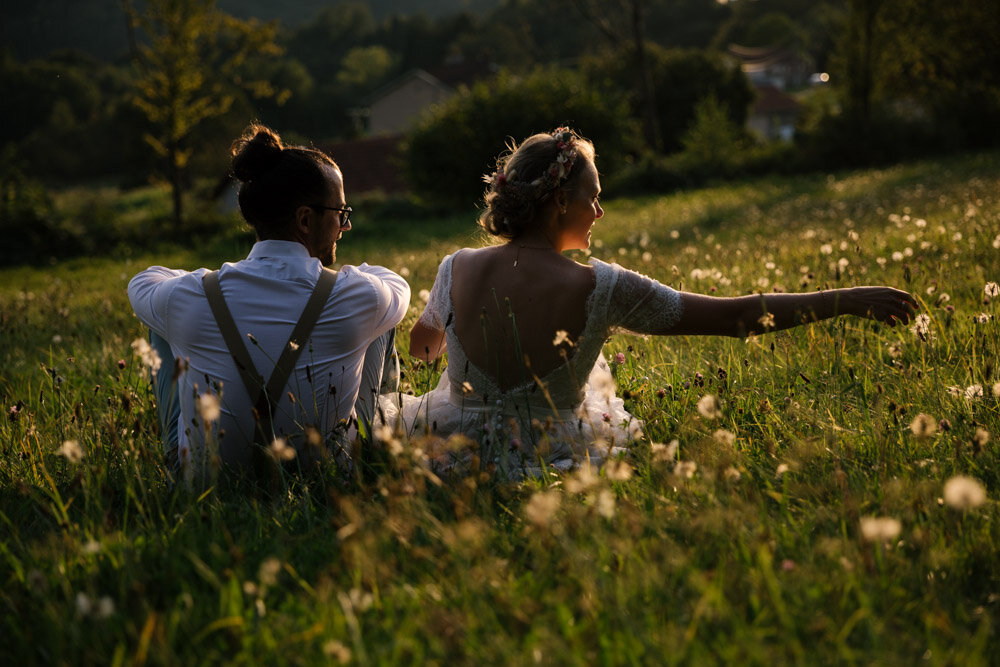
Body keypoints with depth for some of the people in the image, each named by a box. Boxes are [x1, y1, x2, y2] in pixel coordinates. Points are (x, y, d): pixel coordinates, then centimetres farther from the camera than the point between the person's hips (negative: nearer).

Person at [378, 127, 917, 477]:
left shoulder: (457, 269, -10)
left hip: (457, 456, 3)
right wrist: (849, 301, -9)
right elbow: (735, 316, -17)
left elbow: (422, 347, 13)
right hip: (548, 459, -2)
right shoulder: (599, 289, -20)